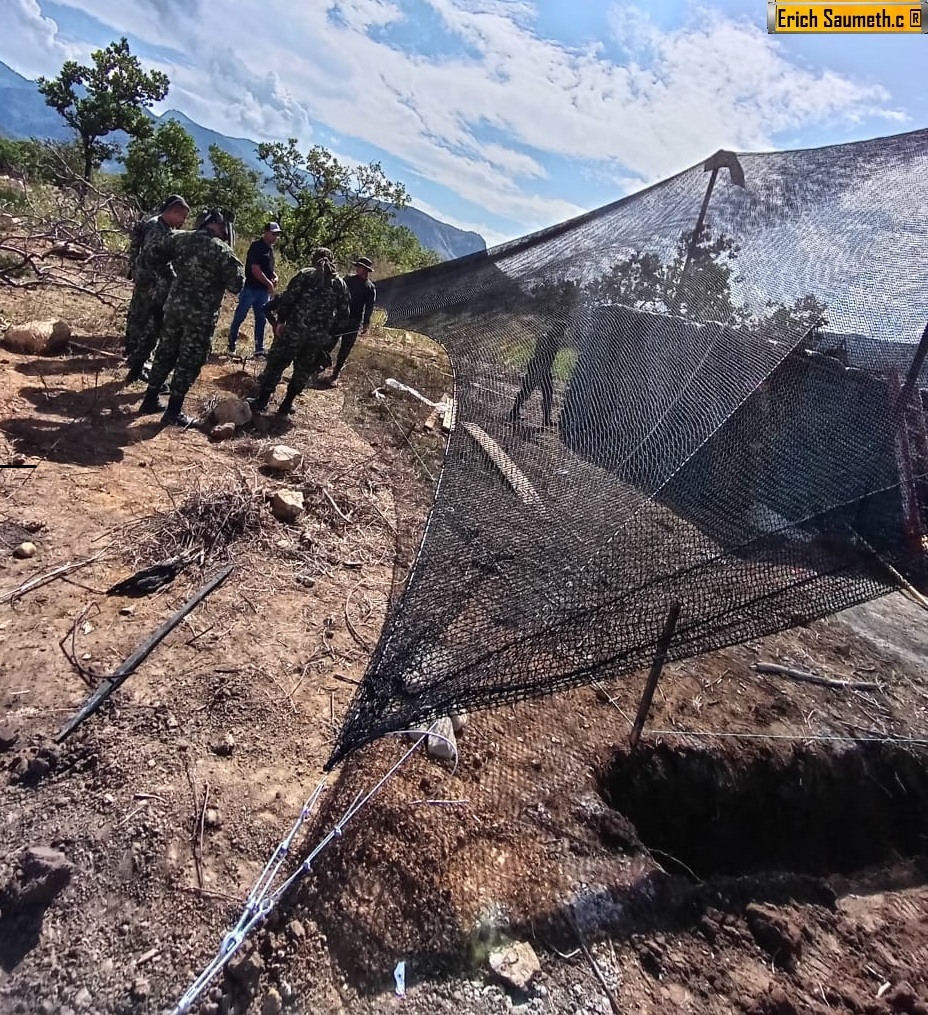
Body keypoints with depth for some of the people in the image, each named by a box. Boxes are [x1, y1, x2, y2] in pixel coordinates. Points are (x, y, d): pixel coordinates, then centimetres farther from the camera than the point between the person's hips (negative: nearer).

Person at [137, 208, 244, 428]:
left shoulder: (181, 239, 4)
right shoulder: (223, 251, -15)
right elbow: (236, 287, -12)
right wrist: (237, 266, 5)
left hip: (174, 305, 6)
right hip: (201, 315, -6)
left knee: (165, 353, 18)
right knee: (189, 362, 2)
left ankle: (150, 400, 27)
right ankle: (173, 412, 7)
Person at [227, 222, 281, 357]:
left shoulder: (270, 248, 13)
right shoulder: (257, 247, -13)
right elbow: (256, 270, -19)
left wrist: (275, 276, 4)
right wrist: (269, 283, -16)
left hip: (264, 290, 8)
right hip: (251, 288, -8)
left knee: (261, 319, 8)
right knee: (239, 316, 2)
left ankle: (259, 349, 13)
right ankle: (231, 344, 13)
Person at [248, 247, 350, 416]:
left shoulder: (305, 274, 0)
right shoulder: (340, 283, 8)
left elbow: (287, 298, -7)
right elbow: (344, 314, 7)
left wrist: (280, 321, 0)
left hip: (295, 329, -2)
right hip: (320, 336, 3)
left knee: (276, 364, 9)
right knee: (303, 370, 16)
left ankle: (261, 401, 13)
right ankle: (287, 404, 21)